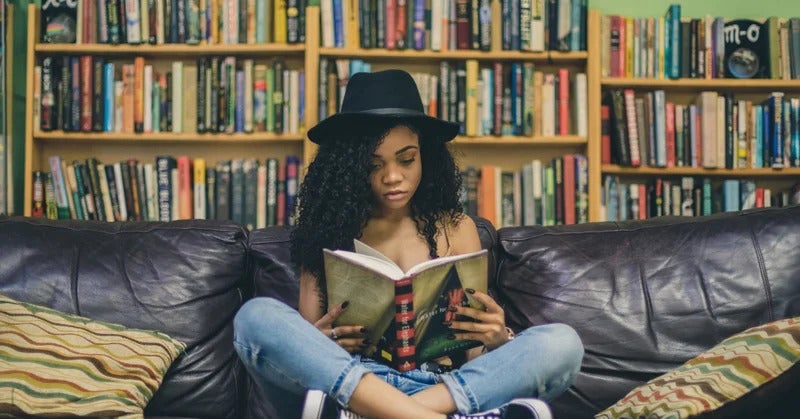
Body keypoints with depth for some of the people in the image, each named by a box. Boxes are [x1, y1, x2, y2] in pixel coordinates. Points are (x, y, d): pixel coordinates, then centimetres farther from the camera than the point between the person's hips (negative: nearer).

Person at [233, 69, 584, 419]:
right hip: (349, 382, 0)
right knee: (256, 317, -27)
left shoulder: (457, 228, 13)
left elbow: (474, 350, 10)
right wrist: (319, 342, -18)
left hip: (443, 385, 1)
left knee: (561, 343, -22)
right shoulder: (330, 227, 10)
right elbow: (302, 339, 7)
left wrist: (496, 338, -14)